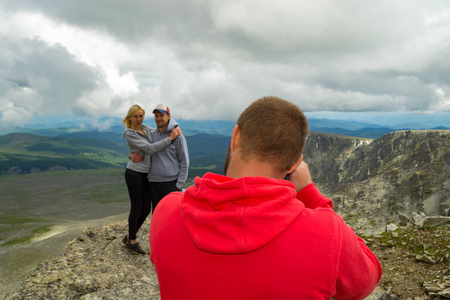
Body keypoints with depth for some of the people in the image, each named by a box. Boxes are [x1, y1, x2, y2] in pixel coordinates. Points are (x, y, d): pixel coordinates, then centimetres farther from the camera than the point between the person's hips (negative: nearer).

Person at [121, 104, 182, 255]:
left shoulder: (146, 129, 10)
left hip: (145, 175, 7)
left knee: (146, 208, 9)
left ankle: (129, 237, 27)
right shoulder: (129, 134, -12)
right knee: (136, 208, 2)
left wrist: (175, 129, 0)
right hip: (134, 173, -7)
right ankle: (132, 241, 20)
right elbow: (150, 148, -20)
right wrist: (170, 138, -19)